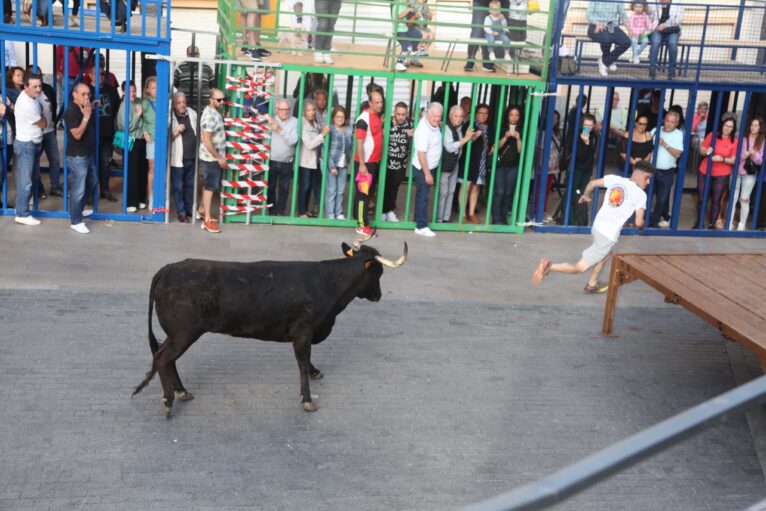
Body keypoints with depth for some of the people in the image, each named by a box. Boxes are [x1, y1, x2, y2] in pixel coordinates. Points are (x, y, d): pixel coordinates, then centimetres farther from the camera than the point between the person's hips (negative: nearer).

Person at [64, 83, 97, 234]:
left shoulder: (84, 108, 8)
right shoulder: (71, 111, -19)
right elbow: (77, 135, -25)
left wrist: (91, 110, 11)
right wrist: (86, 116, -26)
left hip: (88, 154, 9)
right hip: (77, 157, -9)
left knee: (91, 184, 23)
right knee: (78, 189, -5)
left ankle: (78, 209, 40)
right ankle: (76, 221, 4)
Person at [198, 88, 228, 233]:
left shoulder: (215, 112, 8)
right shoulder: (209, 116, -22)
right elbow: (206, 141, -26)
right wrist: (219, 158, -21)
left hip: (214, 157, 9)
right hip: (211, 158, -9)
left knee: (208, 185, 20)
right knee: (209, 187, -5)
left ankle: (203, 210, 33)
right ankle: (207, 220, -2)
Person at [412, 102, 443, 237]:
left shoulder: (433, 123, -2)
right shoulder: (424, 130, -27)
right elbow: (421, 154, -27)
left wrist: (440, 126, 4)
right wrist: (427, 174, -24)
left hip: (430, 166, 9)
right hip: (423, 168, -9)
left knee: (422, 195, 19)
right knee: (423, 196, -3)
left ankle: (418, 219, 31)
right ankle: (421, 226, 2)